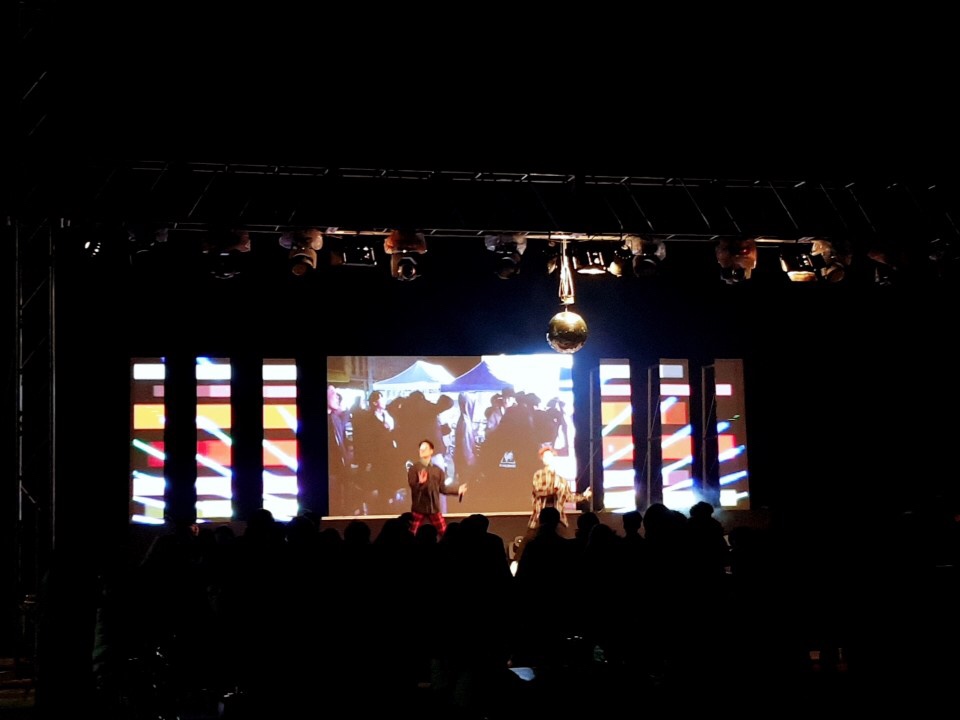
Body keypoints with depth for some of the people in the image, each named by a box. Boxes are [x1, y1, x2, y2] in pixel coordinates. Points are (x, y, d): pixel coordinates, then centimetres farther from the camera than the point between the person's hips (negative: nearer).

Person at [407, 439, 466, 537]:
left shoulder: (438, 470, 8)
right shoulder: (414, 468, -4)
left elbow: (442, 489, 12)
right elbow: (412, 486, -14)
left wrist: (457, 490, 10)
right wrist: (420, 483, -34)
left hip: (434, 507, 3)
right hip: (419, 507, -3)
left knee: (444, 533, 5)